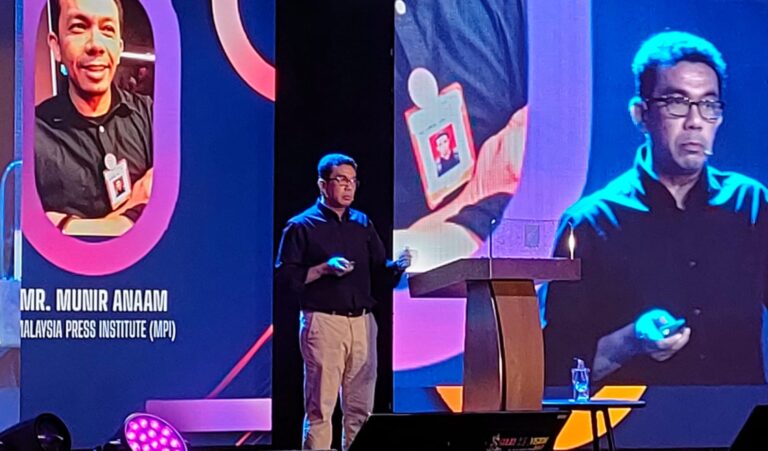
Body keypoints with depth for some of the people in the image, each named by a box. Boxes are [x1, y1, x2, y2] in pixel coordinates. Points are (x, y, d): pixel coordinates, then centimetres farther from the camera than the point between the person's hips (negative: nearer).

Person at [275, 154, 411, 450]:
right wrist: (325, 268, -16)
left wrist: (398, 265, -8)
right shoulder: (301, 226, 1)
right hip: (323, 322, -5)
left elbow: (379, 269, 13)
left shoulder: (363, 224, 16)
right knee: (320, 406, -5)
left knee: (361, 407, 6)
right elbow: (284, 276, -5)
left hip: (362, 322, 5)